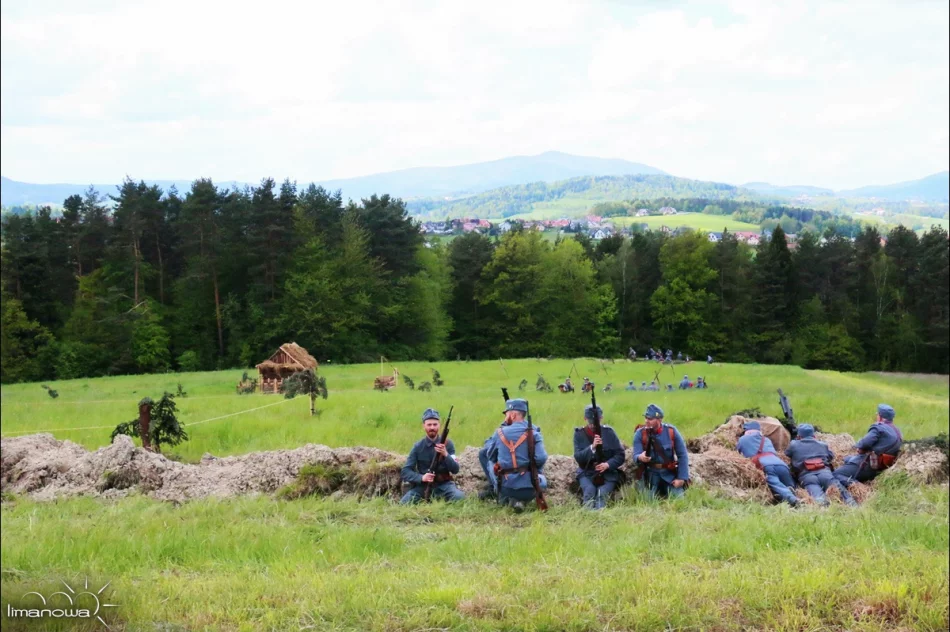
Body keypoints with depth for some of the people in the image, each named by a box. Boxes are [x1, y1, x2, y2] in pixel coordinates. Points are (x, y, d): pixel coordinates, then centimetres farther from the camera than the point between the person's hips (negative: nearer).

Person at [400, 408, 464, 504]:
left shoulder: (447, 444, -1)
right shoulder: (418, 446, -1)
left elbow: (455, 470, -8)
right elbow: (406, 472, -5)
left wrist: (446, 454, -25)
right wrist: (421, 477, -23)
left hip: (444, 484, 0)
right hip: (423, 484, 0)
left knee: (459, 497, -30)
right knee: (404, 503, -24)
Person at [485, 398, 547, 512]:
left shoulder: (500, 432, -1)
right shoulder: (533, 432, -6)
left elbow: (490, 456, 10)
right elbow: (541, 458, -15)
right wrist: (535, 472, 3)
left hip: (506, 487, 4)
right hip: (529, 487, -3)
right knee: (542, 480, 32)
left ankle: (507, 499, 6)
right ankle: (519, 500, 5)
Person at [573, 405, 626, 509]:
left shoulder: (609, 432, 2)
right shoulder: (579, 434, 1)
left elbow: (620, 455, 2)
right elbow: (578, 457, -10)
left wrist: (608, 464, -17)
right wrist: (592, 447, -26)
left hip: (607, 473, 0)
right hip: (587, 473, 0)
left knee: (602, 492, -28)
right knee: (590, 490, -29)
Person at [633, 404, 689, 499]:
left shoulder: (671, 431, -9)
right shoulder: (640, 433, -10)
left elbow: (682, 455, -5)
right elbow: (636, 455, -17)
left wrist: (681, 478, -10)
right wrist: (640, 457, -43)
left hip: (669, 473, 1)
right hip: (649, 473, 0)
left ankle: (664, 489, 22)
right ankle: (658, 489, 17)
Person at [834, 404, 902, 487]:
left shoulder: (880, 427, -13)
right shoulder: (898, 432, 15)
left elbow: (865, 443, -24)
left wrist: (860, 449, -3)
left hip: (868, 466, -10)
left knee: (835, 475, -14)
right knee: (847, 460, 31)